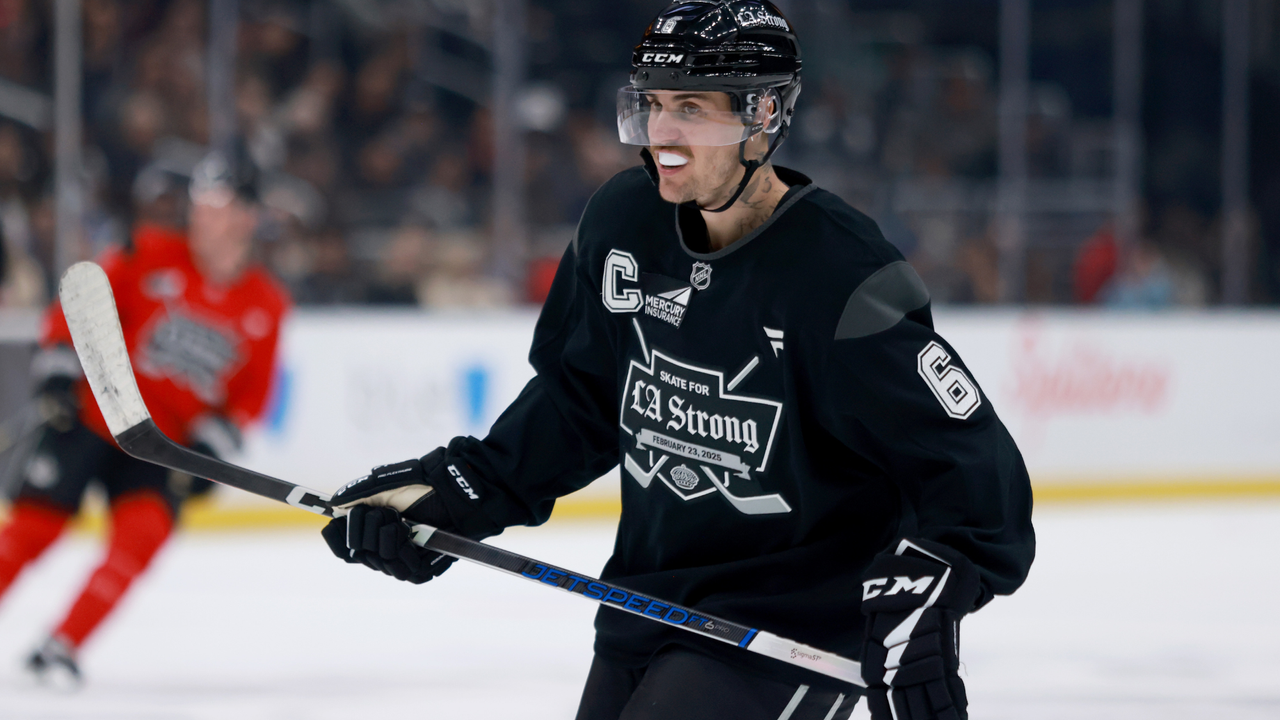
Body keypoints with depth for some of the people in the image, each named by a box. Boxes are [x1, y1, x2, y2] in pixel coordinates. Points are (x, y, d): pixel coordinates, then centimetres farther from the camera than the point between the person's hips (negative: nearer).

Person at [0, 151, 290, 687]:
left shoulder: (265, 307, 2)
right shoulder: (153, 256, -6)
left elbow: (250, 394, 7)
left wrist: (211, 447, -6)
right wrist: (57, 371, -13)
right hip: (92, 417, -2)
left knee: (144, 531, -21)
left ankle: (61, 648, -14)